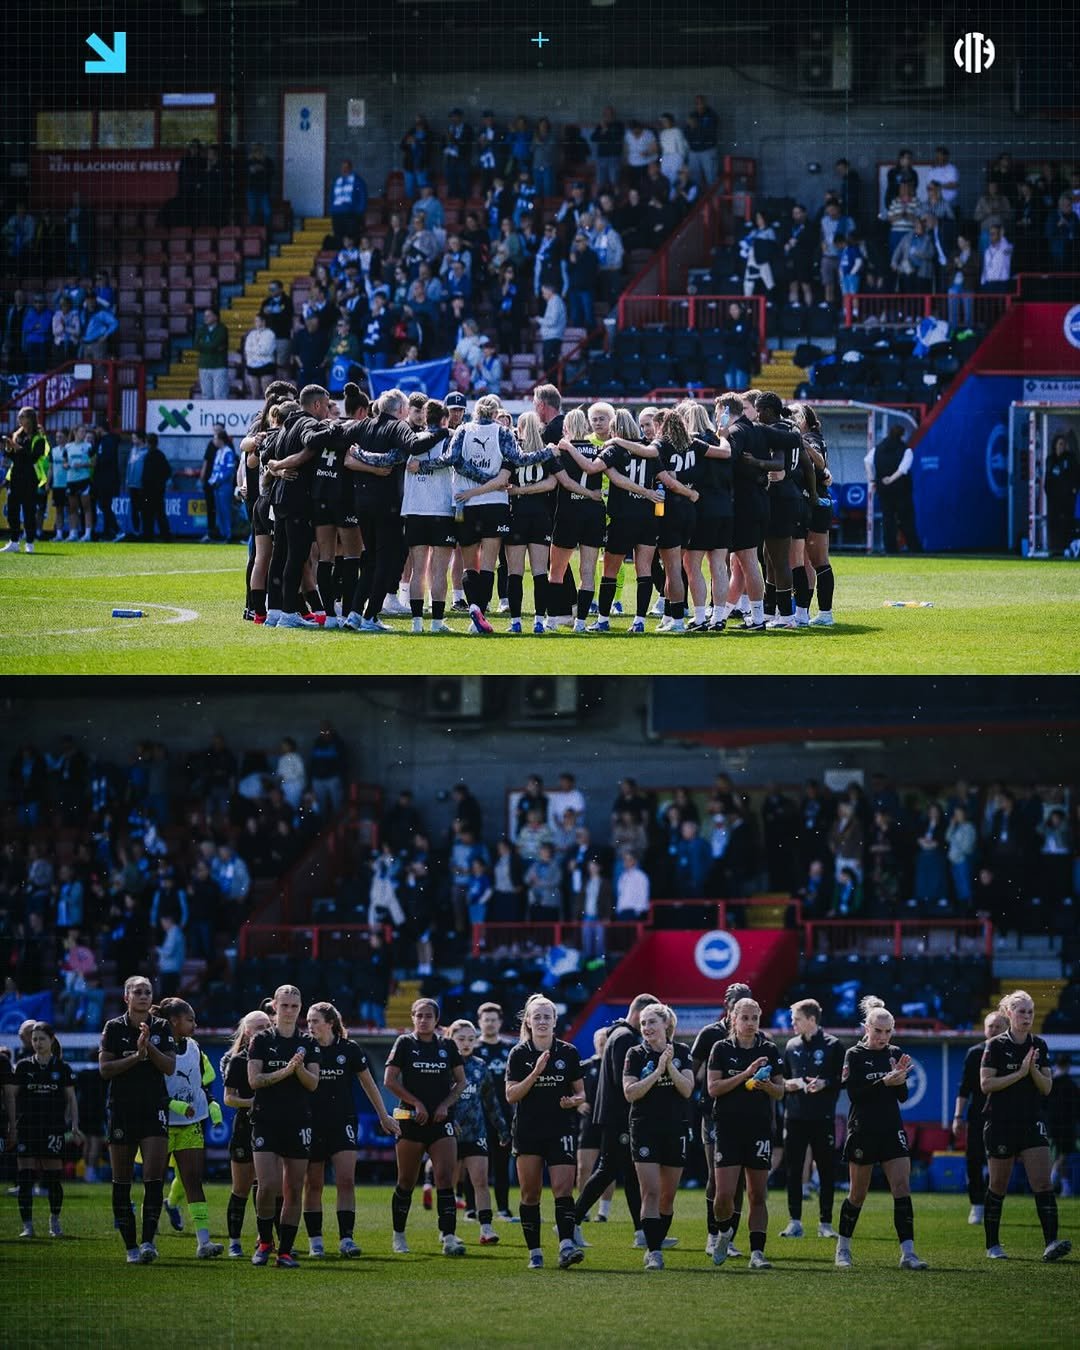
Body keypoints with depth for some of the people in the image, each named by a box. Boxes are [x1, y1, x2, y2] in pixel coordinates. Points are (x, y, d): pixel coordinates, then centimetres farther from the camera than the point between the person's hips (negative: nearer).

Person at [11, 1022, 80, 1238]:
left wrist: (74, 1127, 0)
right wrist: (12, 1128, 0)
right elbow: (12, 1098, 6)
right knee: (25, 1179, -5)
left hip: (54, 1129, 0)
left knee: (53, 1178, 0)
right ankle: (27, 1225, -1)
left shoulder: (62, 1068, 5)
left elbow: (71, 1099, 9)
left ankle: (55, 1221, 18)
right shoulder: (23, 1066, 5)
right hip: (27, 1129, 0)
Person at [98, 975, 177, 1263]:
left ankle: (148, 1240, -14)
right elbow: (104, 1068, -5)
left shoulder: (161, 1028, 7)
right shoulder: (114, 1028, 3)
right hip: (121, 1109, 0)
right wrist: (136, 1056, -14)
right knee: (121, 1182, 1)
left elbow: (169, 1066, 0)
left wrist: (148, 1047, -14)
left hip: (154, 1109, 0)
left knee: (154, 1177, -14)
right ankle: (130, 1246, 8)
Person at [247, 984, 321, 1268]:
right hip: (266, 1122, -2)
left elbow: (313, 1083, 1)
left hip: (298, 1124, 2)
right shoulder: (261, 1040, 3)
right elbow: (254, 1080, -6)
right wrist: (285, 1071, -18)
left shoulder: (308, 1043, 9)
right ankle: (264, 1241, 6)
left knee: (293, 1190, 1)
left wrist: (300, 1068, -18)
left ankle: (285, 1250, 7)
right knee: (268, 1186, -14)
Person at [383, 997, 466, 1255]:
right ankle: (398, 1236, 20)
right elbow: (390, 1080, -3)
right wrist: (416, 1103, -10)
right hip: (411, 1118, -2)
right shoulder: (405, 1043, 1)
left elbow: (460, 1081, 13)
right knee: (407, 1182, 5)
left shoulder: (447, 1046, 9)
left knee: (445, 1177, -11)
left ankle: (448, 1237, -17)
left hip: (441, 1119, 2)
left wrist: (446, 1104, -3)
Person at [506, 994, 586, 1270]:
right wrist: (535, 1073, -18)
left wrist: (573, 1100, -12)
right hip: (528, 1131, 0)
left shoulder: (568, 1053, 4)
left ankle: (566, 1247, -23)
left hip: (560, 1131, 0)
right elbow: (511, 1095, -7)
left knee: (563, 1189, -13)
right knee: (530, 1194, 2)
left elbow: (580, 1092, 11)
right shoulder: (519, 1054, 1)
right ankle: (534, 1252, 9)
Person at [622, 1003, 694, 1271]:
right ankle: (653, 1251, -16)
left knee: (668, 1196, 8)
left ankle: (655, 1246, 22)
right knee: (650, 1193, -12)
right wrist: (657, 1072, -18)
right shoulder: (636, 1055, 0)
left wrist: (670, 1066, -19)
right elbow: (629, 1092, -10)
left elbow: (687, 1089, -6)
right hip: (645, 1130, -2)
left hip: (676, 1130, 2)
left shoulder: (681, 1052, 4)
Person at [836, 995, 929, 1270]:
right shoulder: (855, 1056, -3)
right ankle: (843, 1249, 23)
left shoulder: (894, 1054, 9)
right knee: (858, 1193, 5)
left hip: (892, 1131, 3)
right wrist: (885, 1082, -23)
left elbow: (903, 1096, 8)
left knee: (902, 1188, -9)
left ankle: (907, 1253, -13)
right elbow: (854, 1093, -14)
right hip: (863, 1131, -3)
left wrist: (900, 1077, -11)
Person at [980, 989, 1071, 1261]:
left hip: (1032, 1124, 3)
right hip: (1001, 1125, -3)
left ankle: (1051, 1243, -21)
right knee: (998, 1185, 6)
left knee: (1042, 1183, -11)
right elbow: (986, 1084, -12)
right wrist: (1020, 1073, -16)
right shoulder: (996, 1046, -4)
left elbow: (1047, 1087, 7)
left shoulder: (1039, 1046, 8)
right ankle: (992, 1245, 18)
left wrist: (1034, 1070, -12)